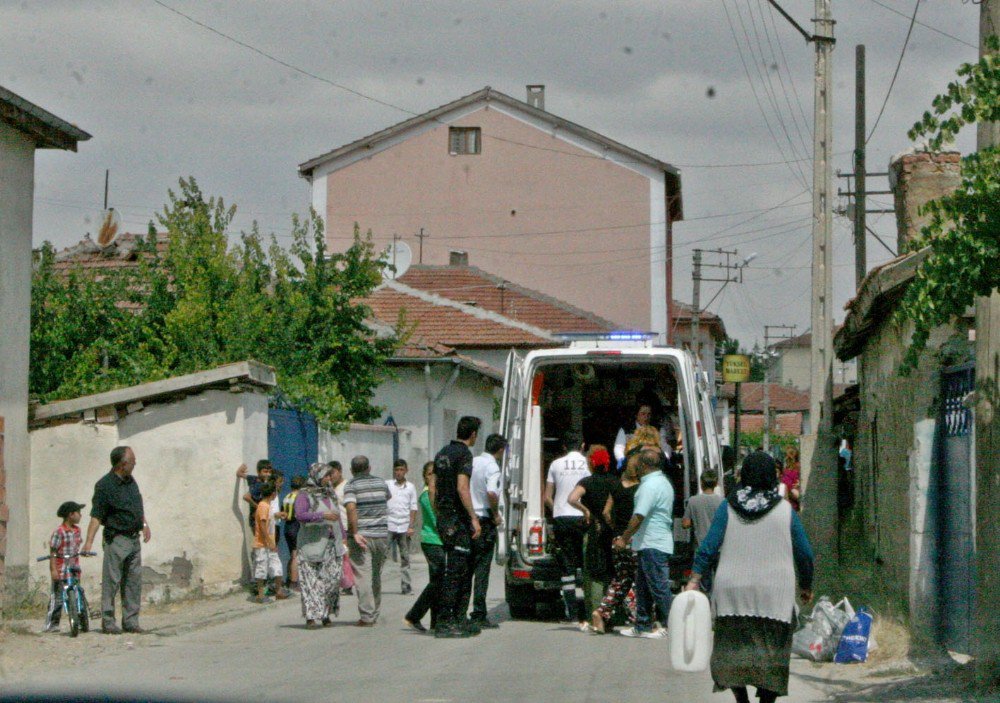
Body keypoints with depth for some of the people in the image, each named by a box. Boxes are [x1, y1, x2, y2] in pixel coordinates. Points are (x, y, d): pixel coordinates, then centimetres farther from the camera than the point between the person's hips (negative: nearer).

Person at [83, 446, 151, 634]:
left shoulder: (130, 481, 11)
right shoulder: (105, 486, -14)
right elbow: (96, 516, -17)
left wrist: (144, 524, 22)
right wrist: (89, 541, -23)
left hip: (134, 539, 8)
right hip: (116, 539, -8)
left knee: (134, 582, 8)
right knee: (112, 582, -5)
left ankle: (130, 621, 13)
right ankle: (108, 621, -1)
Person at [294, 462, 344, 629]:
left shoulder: (331, 495, 17)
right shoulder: (304, 495, -4)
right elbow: (299, 515, -18)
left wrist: (343, 538, 18)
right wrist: (322, 515, -23)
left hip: (332, 544, 6)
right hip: (312, 544, -6)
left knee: (333, 579, -1)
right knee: (312, 581, -7)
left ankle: (326, 615, 8)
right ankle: (311, 616, -7)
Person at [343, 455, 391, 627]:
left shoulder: (351, 485, -5)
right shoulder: (381, 483, 10)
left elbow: (351, 508, -21)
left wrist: (355, 533, -20)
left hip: (361, 536, -5)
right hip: (382, 534, 5)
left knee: (363, 577, -5)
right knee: (376, 576, 16)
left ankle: (366, 617, -10)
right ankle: (375, 614, 23)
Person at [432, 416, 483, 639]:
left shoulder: (442, 454, 16)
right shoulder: (464, 454, -12)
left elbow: (433, 490, 19)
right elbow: (462, 488, -20)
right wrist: (474, 518, -17)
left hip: (444, 520, 9)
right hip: (458, 520, -9)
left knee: (461, 570, 15)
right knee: (454, 571, -8)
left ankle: (457, 619, 17)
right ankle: (445, 622, -10)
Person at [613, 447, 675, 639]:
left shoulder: (650, 485, -17)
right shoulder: (663, 482, 17)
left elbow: (639, 517, -21)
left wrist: (624, 539, -13)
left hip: (652, 546, -10)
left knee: (659, 587, -7)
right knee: (643, 586, 14)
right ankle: (643, 627, 18)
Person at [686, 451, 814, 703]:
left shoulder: (728, 507, 2)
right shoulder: (785, 510, 1)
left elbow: (709, 547, -3)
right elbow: (804, 553, 5)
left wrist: (694, 581, 2)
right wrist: (806, 587, 17)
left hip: (732, 591, 1)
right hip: (774, 595, -1)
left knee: (734, 645, 8)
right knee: (770, 650, 6)